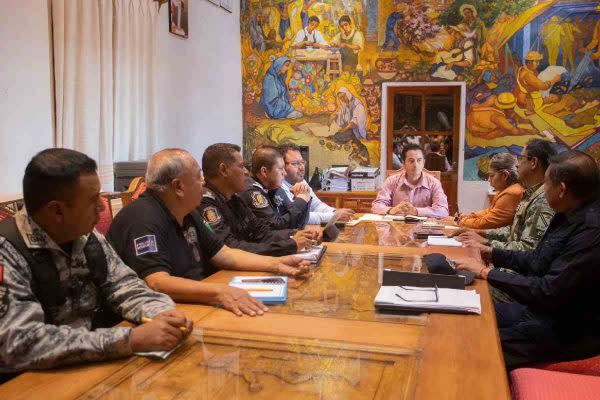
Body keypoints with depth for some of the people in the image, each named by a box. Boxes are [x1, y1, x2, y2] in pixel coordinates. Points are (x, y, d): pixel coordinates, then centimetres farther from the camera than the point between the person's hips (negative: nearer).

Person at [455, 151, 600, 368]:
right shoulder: (568, 216, 3)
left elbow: (549, 293, -28)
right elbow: (536, 261, 17)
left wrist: (487, 273, -20)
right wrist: (491, 253, 14)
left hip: (567, 331, -9)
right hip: (540, 307, 9)